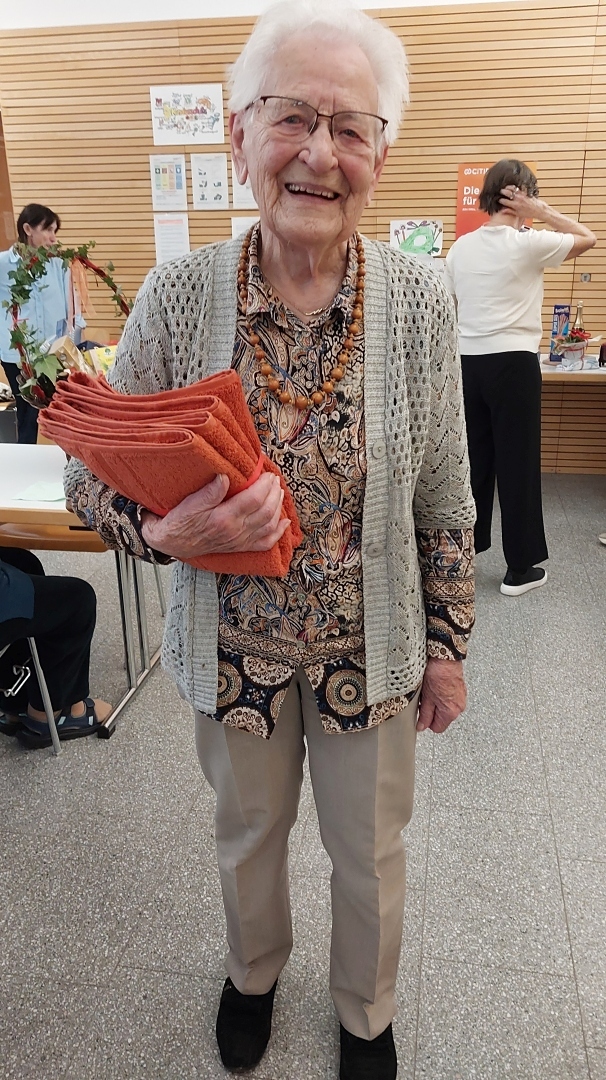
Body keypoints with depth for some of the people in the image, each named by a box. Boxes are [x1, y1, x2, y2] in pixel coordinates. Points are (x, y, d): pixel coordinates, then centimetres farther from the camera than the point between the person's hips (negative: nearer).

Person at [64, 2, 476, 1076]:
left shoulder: (418, 300, -13)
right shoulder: (180, 293, -14)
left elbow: (446, 503, -5)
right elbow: (91, 475, -6)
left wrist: (448, 646, 0)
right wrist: (167, 533, -26)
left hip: (374, 652, 0)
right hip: (233, 649, 1)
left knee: (370, 853, 22)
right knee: (248, 836, 26)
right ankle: (253, 971, 61)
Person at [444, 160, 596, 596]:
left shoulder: (461, 246, 8)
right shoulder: (528, 244, -9)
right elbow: (588, 238, 5)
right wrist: (541, 212, 0)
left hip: (468, 362, 6)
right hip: (512, 363, -6)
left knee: (473, 460, 14)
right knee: (518, 462, 1)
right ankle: (520, 568, 9)